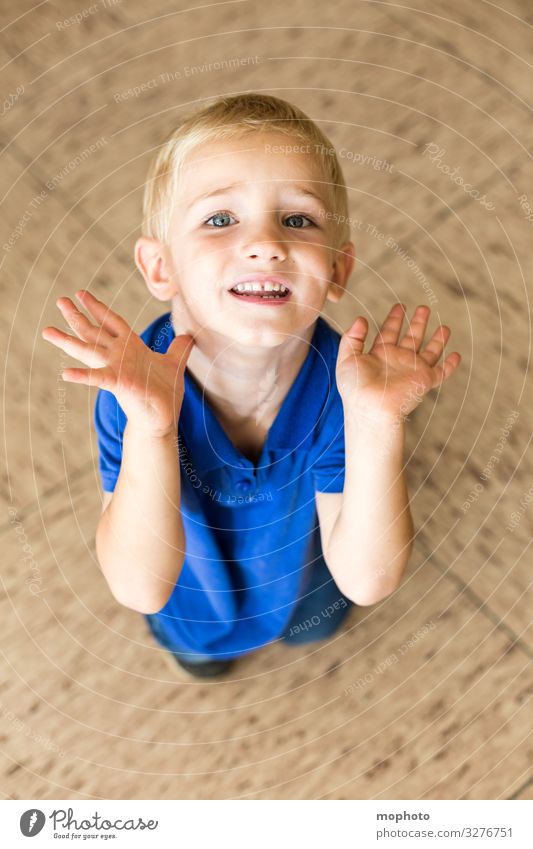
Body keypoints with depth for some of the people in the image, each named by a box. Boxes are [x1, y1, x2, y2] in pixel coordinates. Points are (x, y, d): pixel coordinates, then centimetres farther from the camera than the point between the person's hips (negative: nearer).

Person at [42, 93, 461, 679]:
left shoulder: (343, 383, -37)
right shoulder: (135, 388, -39)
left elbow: (367, 581, -35)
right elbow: (140, 589, -40)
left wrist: (377, 424, -49)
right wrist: (148, 430, -55)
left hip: (306, 585, 1)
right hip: (192, 597, 0)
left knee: (316, 627, 36)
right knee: (199, 658, 35)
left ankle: (291, 625, 72)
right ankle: (198, 645, 71)